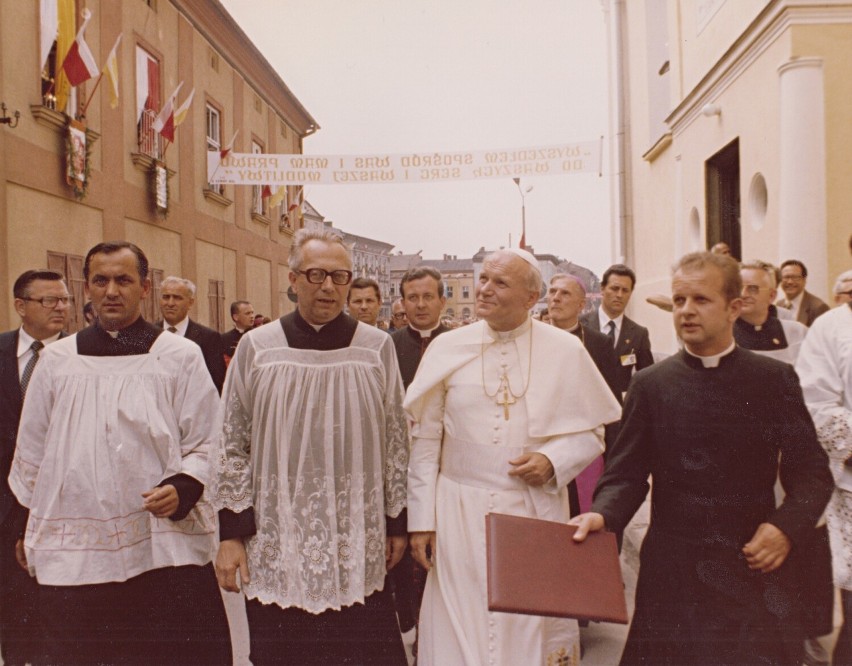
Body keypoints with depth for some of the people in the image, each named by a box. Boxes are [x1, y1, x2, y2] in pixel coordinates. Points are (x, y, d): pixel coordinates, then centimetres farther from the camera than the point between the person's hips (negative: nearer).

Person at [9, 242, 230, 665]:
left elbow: (207, 444, 2)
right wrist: (28, 532, 18)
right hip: (73, 557, 3)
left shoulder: (180, 356, 2)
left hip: (166, 552, -2)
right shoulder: (56, 361, 10)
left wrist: (183, 488, -15)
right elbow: (30, 456, 17)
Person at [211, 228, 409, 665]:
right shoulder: (257, 348, 0)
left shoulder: (377, 348, 0)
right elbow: (233, 445, 4)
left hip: (358, 548, 0)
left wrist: (396, 524, 7)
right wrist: (231, 532, 1)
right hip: (276, 546, 0)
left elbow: (396, 441, 6)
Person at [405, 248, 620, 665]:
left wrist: (553, 460, -14)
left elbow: (591, 431, 6)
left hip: (537, 510, 0)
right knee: (460, 630, 7)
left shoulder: (566, 350, -1)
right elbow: (424, 440, 2)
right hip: (460, 512, 1)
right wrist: (421, 520, 1)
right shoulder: (447, 348, 0)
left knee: (535, 630, 10)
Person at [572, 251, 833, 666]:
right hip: (673, 570, 0)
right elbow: (627, 473, 0)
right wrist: (602, 515, -19)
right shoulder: (650, 385, 1)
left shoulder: (775, 379, 2)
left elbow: (810, 471, 3)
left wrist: (787, 526, -14)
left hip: (756, 564, 1)